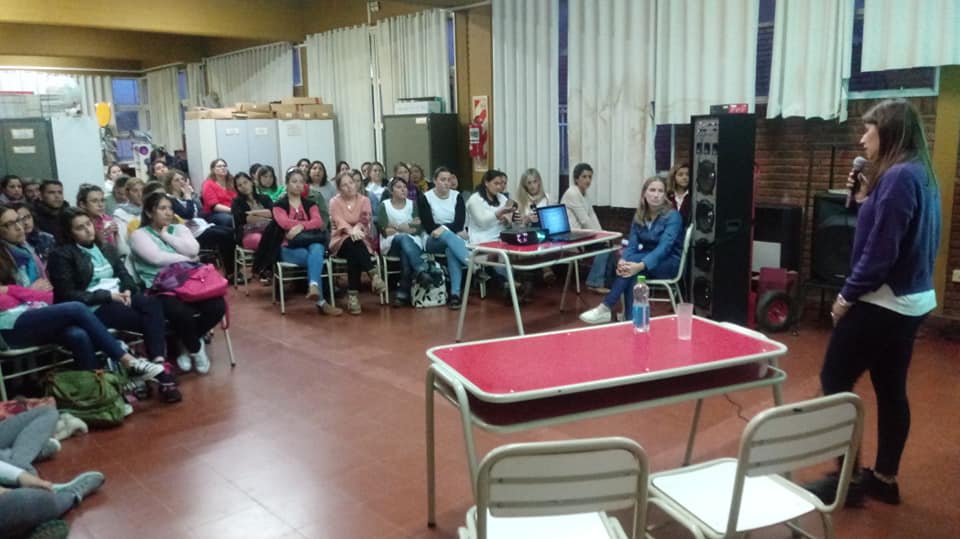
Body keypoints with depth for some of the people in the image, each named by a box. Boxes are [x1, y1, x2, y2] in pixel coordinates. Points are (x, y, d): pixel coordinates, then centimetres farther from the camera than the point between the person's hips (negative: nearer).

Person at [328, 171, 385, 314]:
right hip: (342, 240, -1)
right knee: (353, 242, -38)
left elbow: (366, 219, -9)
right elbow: (339, 221, -13)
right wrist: (350, 230, -35)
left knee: (354, 255, -35)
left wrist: (357, 228, -33)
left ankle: (353, 294, -44)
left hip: (362, 240, 1)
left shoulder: (364, 200, 9)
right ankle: (373, 274, -51)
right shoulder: (335, 202, 5)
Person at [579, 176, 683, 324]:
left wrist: (641, 266, -44)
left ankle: (605, 308, -30)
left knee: (632, 261, -31)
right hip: (648, 257, 5)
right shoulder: (639, 216, 2)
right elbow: (632, 244, -6)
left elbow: (664, 247, -29)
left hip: (670, 262, -5)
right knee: (630, 271, -31)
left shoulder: (672, 216, -16)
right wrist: (622, 261, -30)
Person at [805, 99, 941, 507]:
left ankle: (847, 477, 7)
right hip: (910, 300, 10)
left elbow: (880, 251, -22)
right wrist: (865, 199, 7)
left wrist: (847, 295, -13)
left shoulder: (899, 177, -18)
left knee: (834, 382, 0)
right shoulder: (918, 174, 12)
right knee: (891, 389, 14)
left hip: (884, 302, -10)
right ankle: (884, 478, 24)